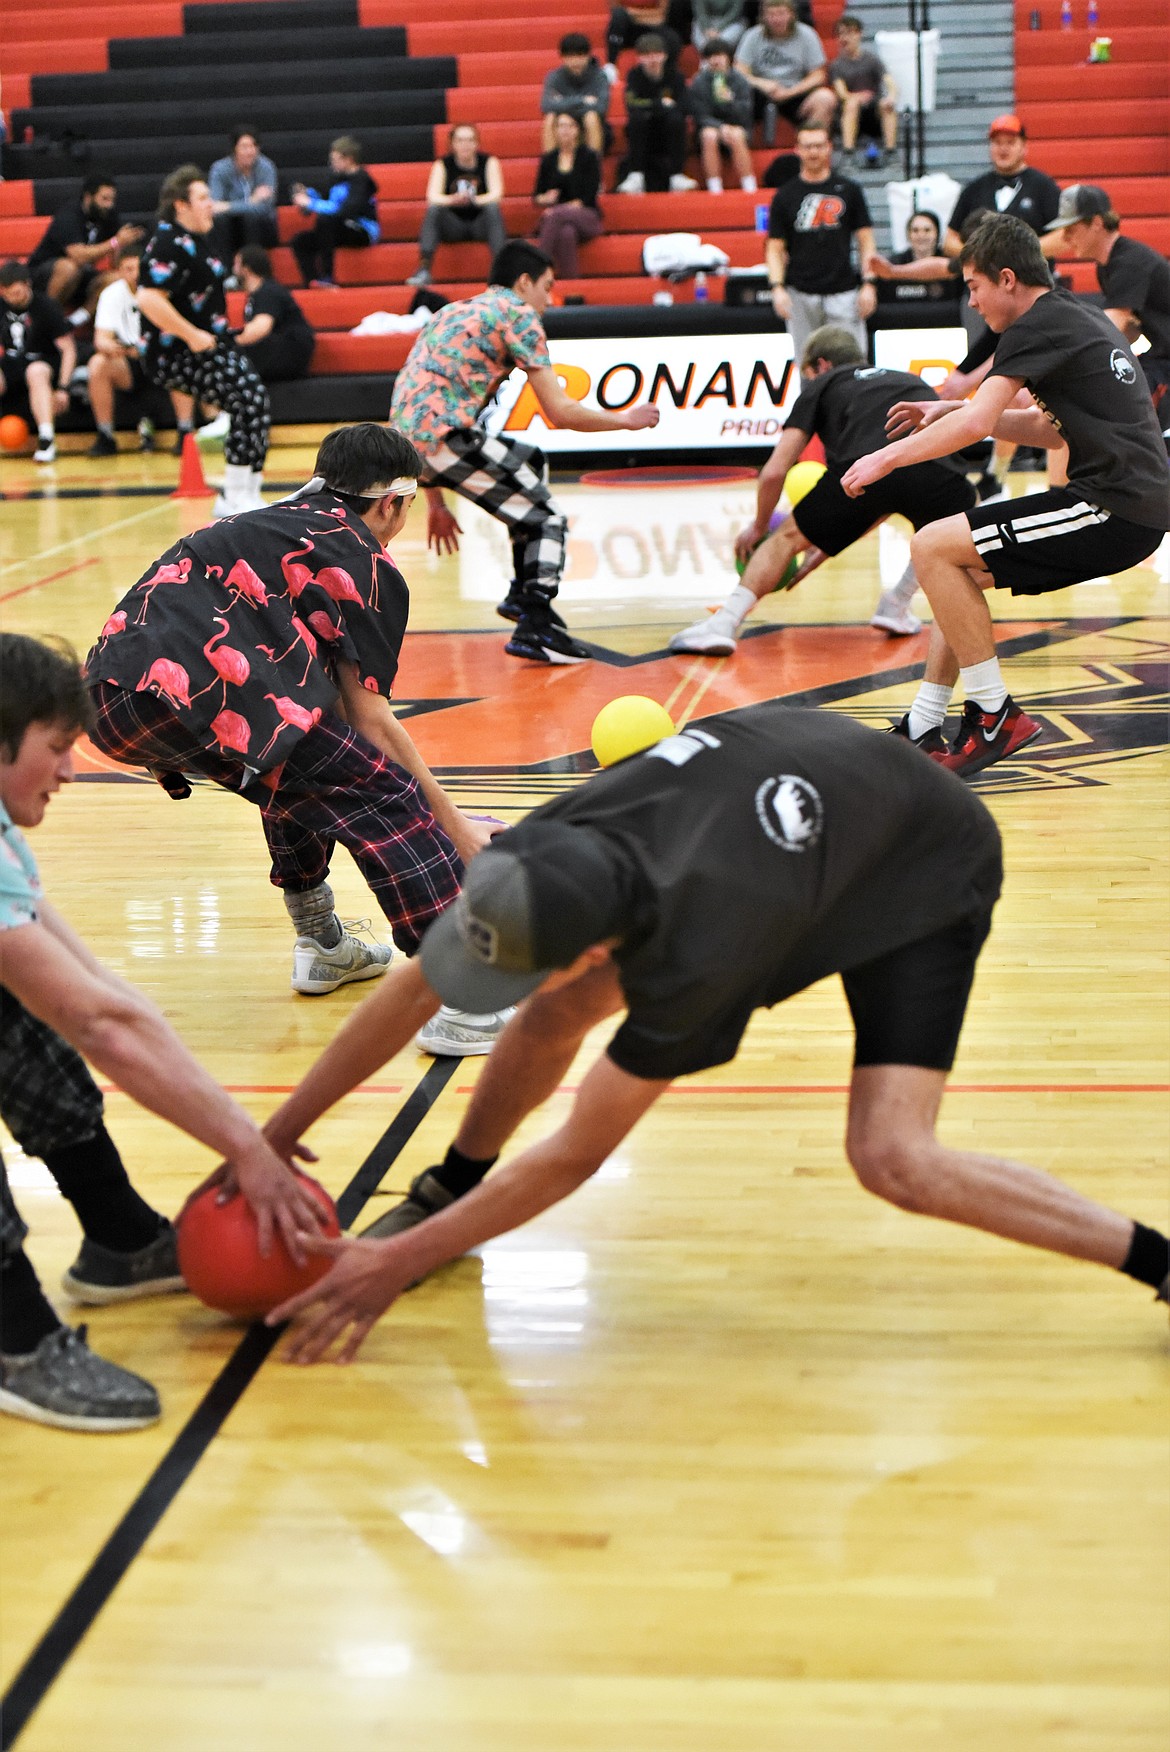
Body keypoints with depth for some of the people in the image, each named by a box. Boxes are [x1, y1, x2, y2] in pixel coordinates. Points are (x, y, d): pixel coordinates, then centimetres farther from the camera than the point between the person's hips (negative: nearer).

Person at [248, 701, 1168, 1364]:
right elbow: (414, 989, -11)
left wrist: (399, 1264, -26)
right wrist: (275, 1136, -8)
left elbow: (575, 1155, -31)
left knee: (893, 1160, -24)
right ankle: (450, 1190, 19)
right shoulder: (544, 856, -27)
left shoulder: (699, 954, -42)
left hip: (927, 871, -7)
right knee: (555, 1013, -6)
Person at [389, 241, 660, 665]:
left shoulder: (455, 312, 28)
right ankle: (534, 626, -15)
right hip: (445, 435, -8)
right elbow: (561, 412, -3)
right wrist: (627, 420, 12)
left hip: (406, 436, 8)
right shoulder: (518, 313, 3)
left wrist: (435, 501, 30)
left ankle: (523, 593, 28)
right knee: (547, 521, 2)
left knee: (530, 461, 29)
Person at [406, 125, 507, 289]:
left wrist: (473, 200, -36)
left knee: (493, 207, -30)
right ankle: (424, 269, -36)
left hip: (481, 225, -1)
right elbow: (432, 197, -16)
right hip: (454, 226, 1)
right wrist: (452, 200, -38)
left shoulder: (488, 161, -2)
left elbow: (496, 194, -16)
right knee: (434, 208, -26)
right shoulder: (443, 165, -2)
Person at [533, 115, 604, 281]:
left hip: (586, 218, -2)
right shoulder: (549, 159, 12)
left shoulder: (589, 157, 1)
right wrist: (545, 199, -11)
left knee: (556, 215, -36)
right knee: (566, 233, -37)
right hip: (556, 219, 2)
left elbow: (589, 196, -7)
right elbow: (537, 196, 14)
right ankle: (569, 279, -41)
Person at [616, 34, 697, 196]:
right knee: (637, 118, -30)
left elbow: (683, 107, -15)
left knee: (676, 118, -29)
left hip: (668, 136, 1)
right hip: (643, 136, -1)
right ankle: (635, 175, -28)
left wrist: (650, 106, -20)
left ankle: (676, 175, -24)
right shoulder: (635, 75, -4)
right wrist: (661, 103, -22)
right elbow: (632, 105, -22)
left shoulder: (674, 75, -2)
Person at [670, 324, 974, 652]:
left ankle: (723, 623, 6)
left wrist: (758, 527, 38)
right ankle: (896, 607, 27)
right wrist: (834, 537, 55)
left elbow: (774, 472, 19)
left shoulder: (822, 384, 28)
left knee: (788, 538, 20)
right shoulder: (911, 381, 41)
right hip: (937, 474, 3)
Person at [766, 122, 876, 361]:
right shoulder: (785, 195, 7)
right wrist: (777, 287, -9)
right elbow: (775, 247, 6)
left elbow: (865, 240, 7)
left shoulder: (848, 189, 7)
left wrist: (868, 283, -4)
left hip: (843, 294, -1)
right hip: (800, 295, 1)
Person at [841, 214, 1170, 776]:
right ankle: (922, 729, 19)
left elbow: (977, 424, -19)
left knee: (932, 549, -11)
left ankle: (996, 718, -6)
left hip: (1114, 510, -10)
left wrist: (887, 458, -7)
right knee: (956, 563, 19)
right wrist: (951, 412, 20)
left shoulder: (1039, 326, -9)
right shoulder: (1081, 318, 20)